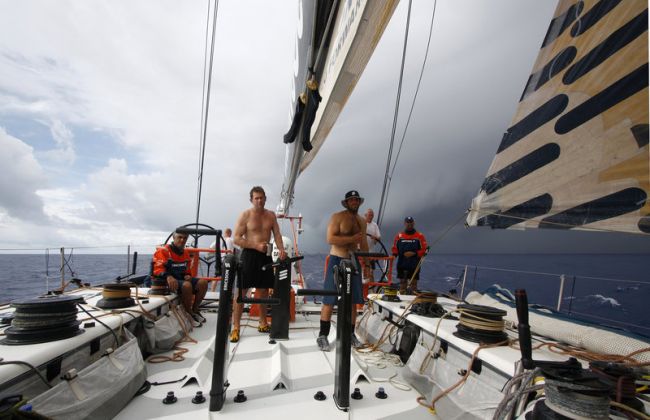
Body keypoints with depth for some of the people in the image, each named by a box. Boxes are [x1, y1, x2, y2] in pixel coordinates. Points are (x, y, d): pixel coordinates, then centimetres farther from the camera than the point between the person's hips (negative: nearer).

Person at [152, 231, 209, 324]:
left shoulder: (186, 253, 14)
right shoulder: (163, 251, -8)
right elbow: (157, 269, -19)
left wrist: (188, 275, 0)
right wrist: (168, 276, -38)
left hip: (182, 279, 7)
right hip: (168, 281, -7)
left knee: (203, 282, -13)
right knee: (187, 285, -35)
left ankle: (195, 310, 2)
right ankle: (189, 314, -13)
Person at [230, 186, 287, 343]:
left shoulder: (271, 215, 9)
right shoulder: (245, 215, -4)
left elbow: (277, 234, 5)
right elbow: (237, 239, -8)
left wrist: (281, 249, -14)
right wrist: (256, 246, -18)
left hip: (266, 256, 4)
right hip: (249, 255, -4)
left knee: (263, 290, 12)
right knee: (241, 291, -2)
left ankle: (263, 323, 26)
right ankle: (235, 328, 7)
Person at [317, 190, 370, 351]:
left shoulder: (362, 221, 13)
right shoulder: (337, 217, -7)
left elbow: (363, 244, 17)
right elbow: (330, 239, -18)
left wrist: (367, 263, 10)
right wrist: (352, 238, -19)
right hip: (337, 261, -6)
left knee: (353, 301, 8)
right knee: (330, 301, -3)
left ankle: (350, 334, 21)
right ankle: (323, 335, 8)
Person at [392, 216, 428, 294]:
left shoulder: (420, 236, 3)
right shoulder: (399, 236, 9)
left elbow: (423, 249, -2)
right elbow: (395, 248, 10)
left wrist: (414, 253, -14)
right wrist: (394, 255, -9)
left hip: (414, 265, -2)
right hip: (402, 264, 2)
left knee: (413, 283, 0)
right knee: (402, 282, 8)